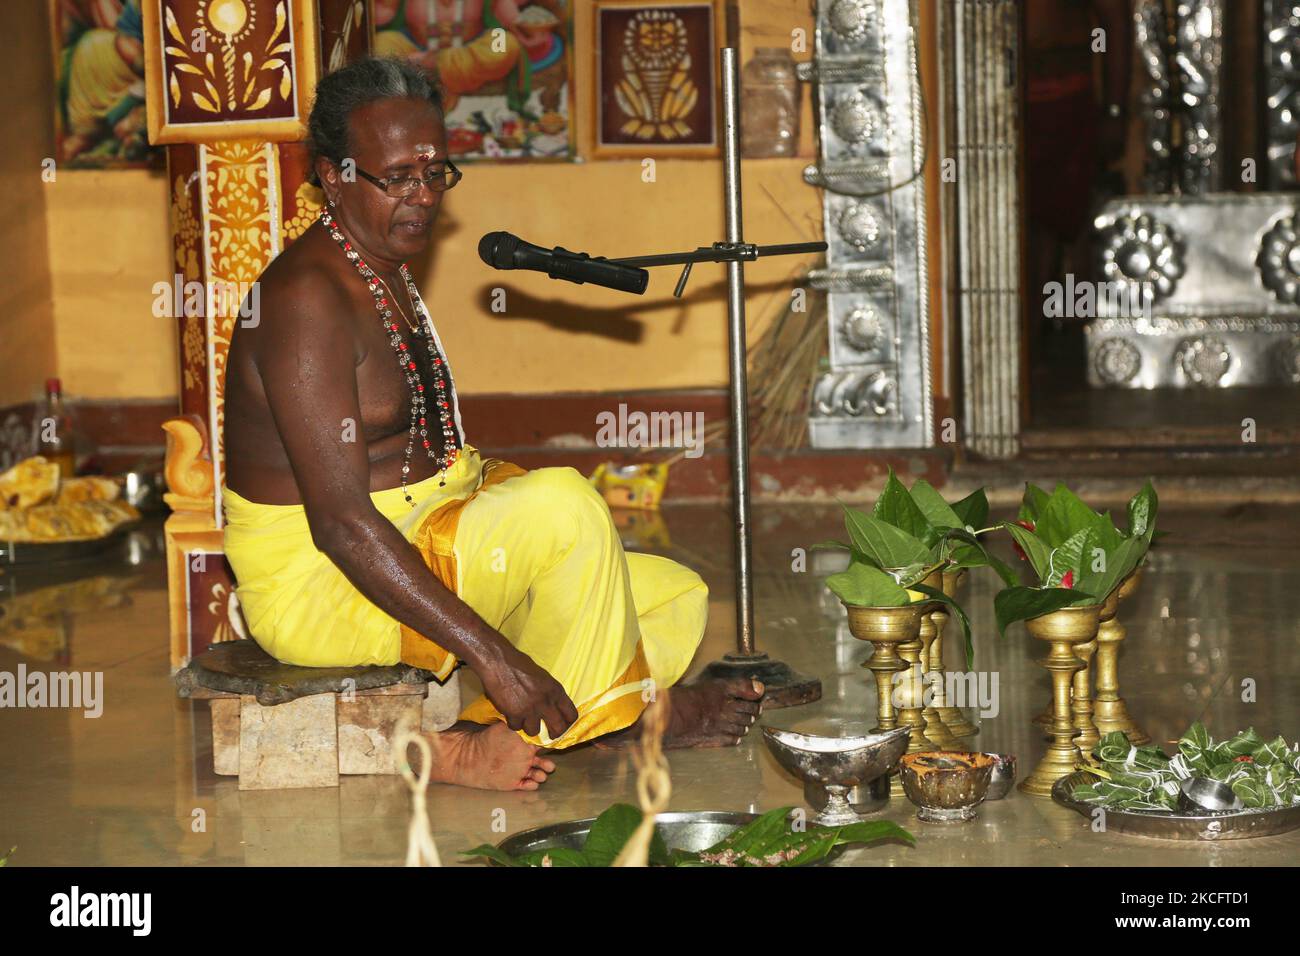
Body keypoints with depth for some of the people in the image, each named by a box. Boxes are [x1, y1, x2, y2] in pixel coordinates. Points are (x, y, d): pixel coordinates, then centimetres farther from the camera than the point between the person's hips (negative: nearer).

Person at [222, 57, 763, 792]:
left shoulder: (390, 274, 13)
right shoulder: (309, 298, -20)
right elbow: (339, 522, -28)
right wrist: (491, 652, -30)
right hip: (320, 587, -10)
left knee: (678, 601, 4)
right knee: (568, 506, -29)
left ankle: (468, 744, -5)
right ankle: (623, 711, -5)